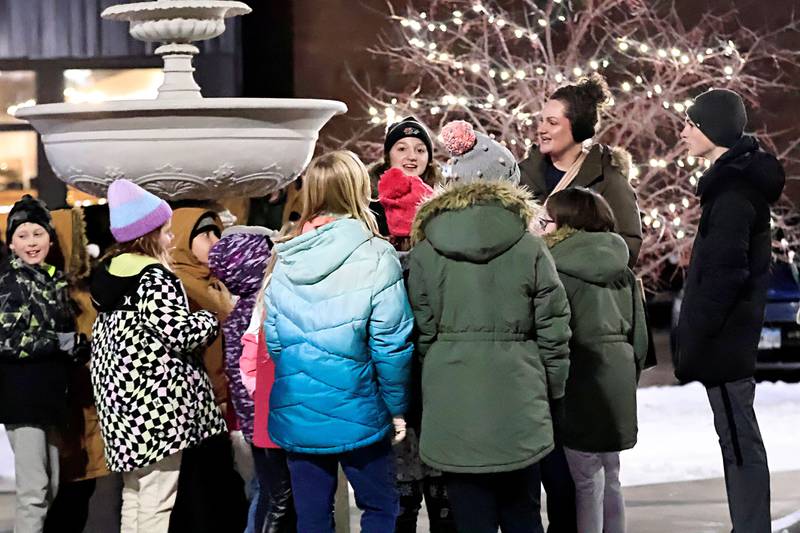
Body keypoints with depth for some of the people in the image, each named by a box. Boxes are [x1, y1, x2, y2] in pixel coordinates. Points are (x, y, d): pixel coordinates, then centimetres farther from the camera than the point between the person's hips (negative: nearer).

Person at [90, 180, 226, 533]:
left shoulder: (110, 273, 13)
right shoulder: (153, 277, -14)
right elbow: (182, 332, -21)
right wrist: (210, 319, -1)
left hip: (123, 398, 10)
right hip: (152, 400, -9)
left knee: (134, 495, 17)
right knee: (156, 502, -6)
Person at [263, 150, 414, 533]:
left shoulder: (284, 258, 3)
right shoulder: (375, 257, -12)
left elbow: (273, 340, 7)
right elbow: (390, 345, -12)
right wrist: (398, 408, 0)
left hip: (294, 412, 4)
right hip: (355, 411, -4)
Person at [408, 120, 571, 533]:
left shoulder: (425, 251, 0)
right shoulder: (529, 248, -3)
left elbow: (422, 333, 0)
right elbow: (553, 331, 0)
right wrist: (552, 390, 14)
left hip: (452, 410, 0)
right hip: (517, 406, 0)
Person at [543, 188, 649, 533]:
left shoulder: (557, 269, -10)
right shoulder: (623, 272, 11)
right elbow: (639, 336, 14)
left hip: (581, 379, -7)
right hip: (619, 374, 7)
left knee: (586, 479, -3)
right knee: (610, 476, 16)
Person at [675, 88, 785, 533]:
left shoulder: (733, 188, -17)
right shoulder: (740, 177, 13)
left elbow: (725, 274, -21)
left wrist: (695, 337, -17)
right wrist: (695, 335, 19)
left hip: (725, 335, -10)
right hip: (735, 335, 10)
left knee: (740, 441, -6)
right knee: (739, 436, 14)